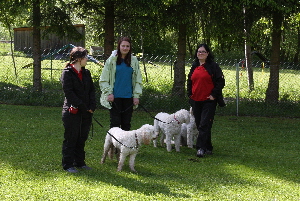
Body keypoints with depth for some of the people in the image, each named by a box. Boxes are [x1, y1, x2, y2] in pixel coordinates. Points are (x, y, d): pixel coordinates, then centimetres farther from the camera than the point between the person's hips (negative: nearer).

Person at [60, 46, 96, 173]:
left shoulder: (86, 73, 13)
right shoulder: (67, 73, -9)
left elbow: (92, 90, 12)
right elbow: (69, 92, -15)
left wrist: (92, 106, -4)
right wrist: (83, 106, -17)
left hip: (86, 112, 7)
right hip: (72, 111, -7)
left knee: (82, 138, 12)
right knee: (71, 139, 0)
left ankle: (80, 162, 22)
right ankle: (68, 165, 6)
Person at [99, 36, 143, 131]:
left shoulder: (134, 61, 8)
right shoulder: (112, 60, -1)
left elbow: (138, 80, 13)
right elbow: (103, 80, 1)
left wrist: (136, 95, 5)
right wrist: (109, 93, -7)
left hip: (128, 97, 3)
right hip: (115, 97, -3)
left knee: (126, 123, 7)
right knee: (115, 123, -3)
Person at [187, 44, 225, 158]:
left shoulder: (213, 66, -4)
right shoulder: (194, 67, 14)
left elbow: (221, 82, -6)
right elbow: (189, 82, 24)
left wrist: (214, 95, -11)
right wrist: (190, 95, 12)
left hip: (209, 101, -6)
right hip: (196, 101, 6)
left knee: (204, 125, -13)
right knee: (199, 125, 8)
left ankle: (201, 148, -17)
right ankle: (208, 148, 17)